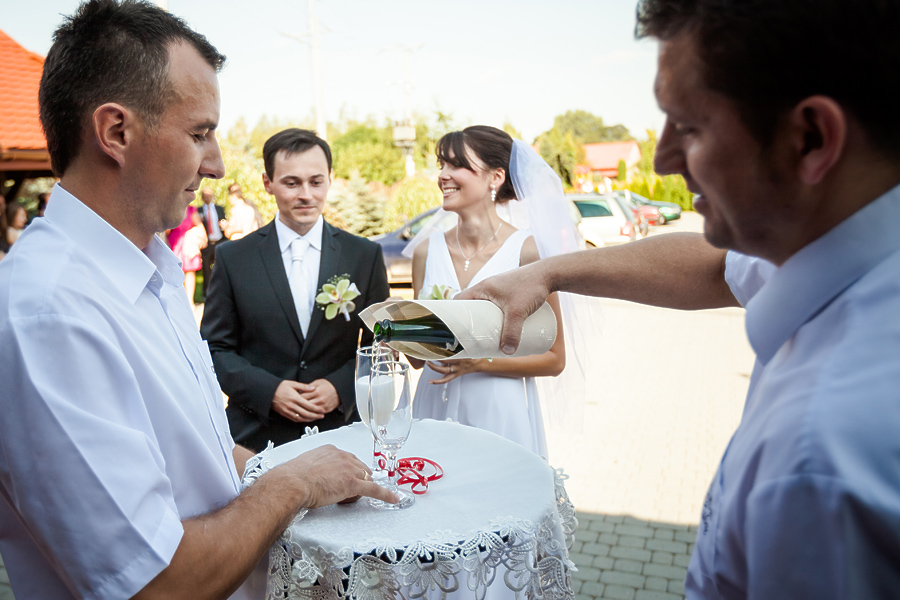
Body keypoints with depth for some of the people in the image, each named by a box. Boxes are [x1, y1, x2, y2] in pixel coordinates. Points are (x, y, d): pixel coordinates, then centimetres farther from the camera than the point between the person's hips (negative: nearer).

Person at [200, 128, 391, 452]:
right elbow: (214, 348, 1)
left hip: (340, 429, 1)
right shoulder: (233, 257, -1)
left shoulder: (365, 255, 1)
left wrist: (341, 387, -12)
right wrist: (269, 391, -13)